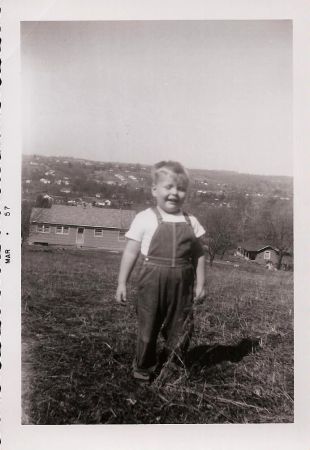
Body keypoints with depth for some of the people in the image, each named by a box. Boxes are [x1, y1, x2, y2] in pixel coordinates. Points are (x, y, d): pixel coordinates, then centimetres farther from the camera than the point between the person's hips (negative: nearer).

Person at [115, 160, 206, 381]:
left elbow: (198, 254, 11)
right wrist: (122, 283, -4)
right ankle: (143, 368, 30)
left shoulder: (191, 222, 6)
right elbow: (131, 251, -2)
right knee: (148, 326, 9)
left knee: (180, 329, 11)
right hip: (152, 280, -3)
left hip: (182, 283, 3)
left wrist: (201, 283, 7)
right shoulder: (145, 218, -4)